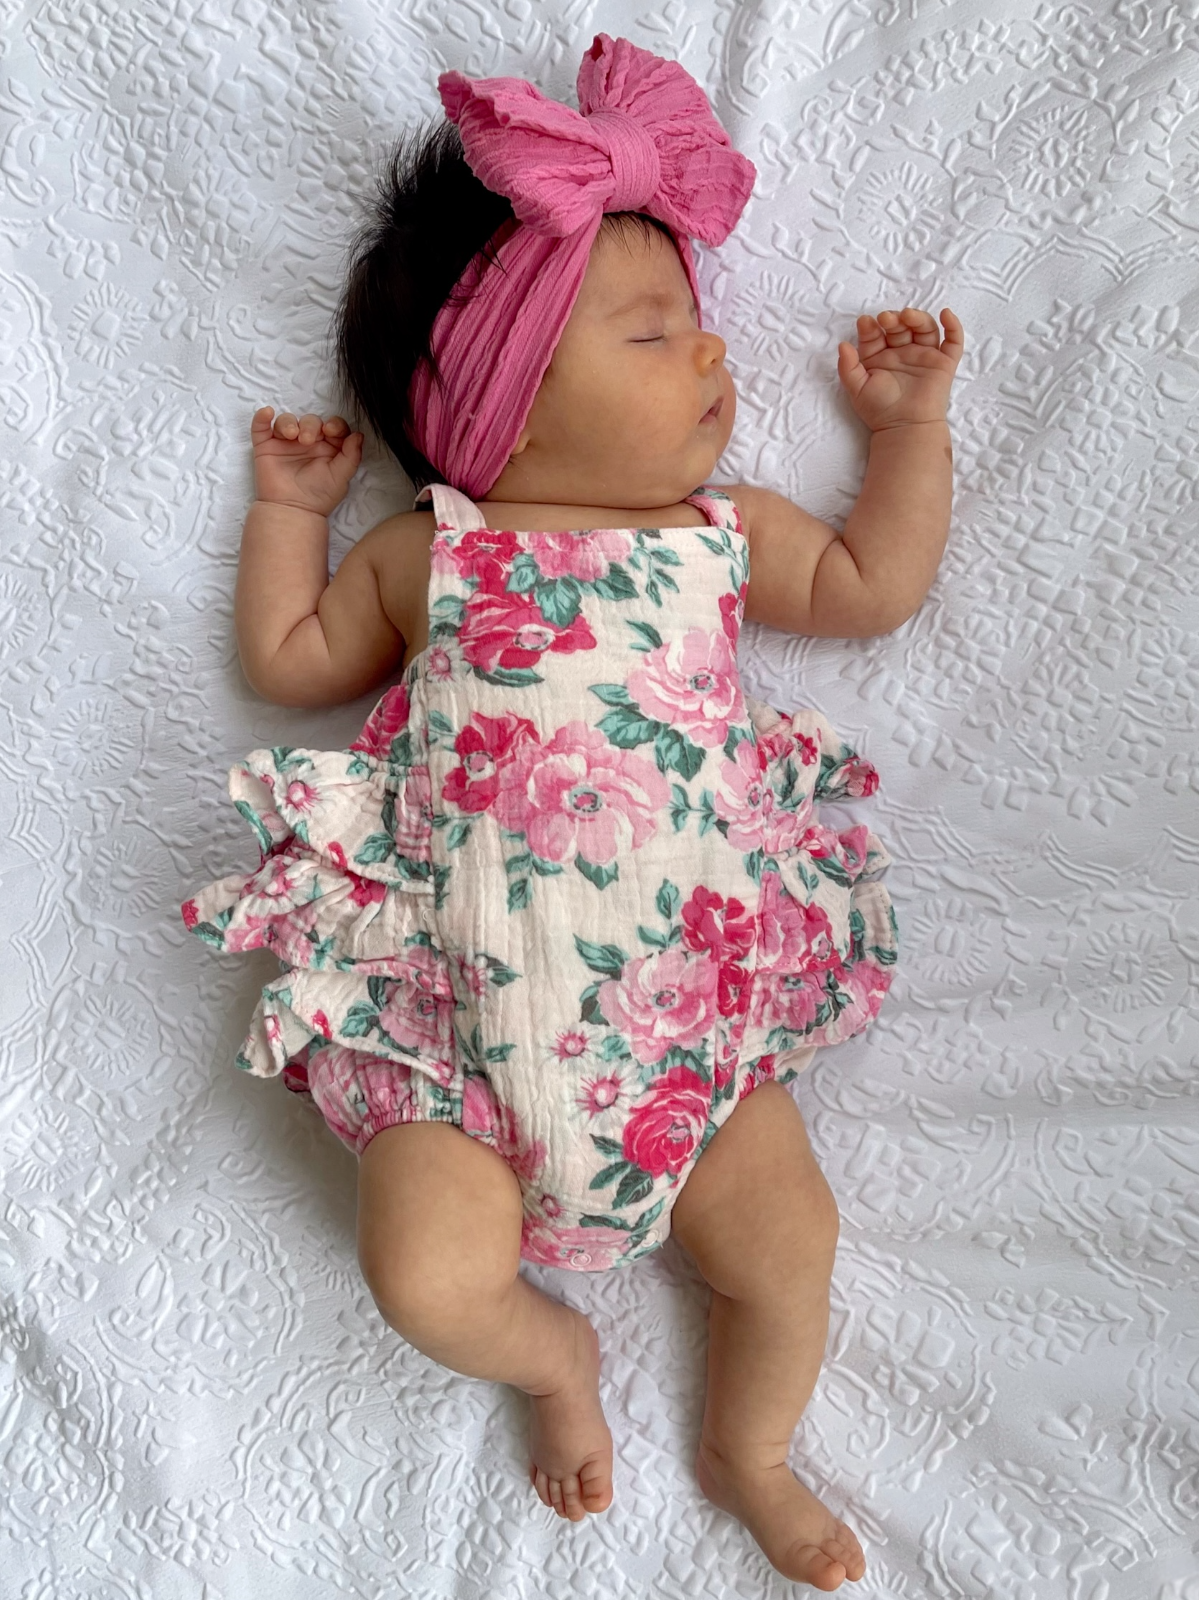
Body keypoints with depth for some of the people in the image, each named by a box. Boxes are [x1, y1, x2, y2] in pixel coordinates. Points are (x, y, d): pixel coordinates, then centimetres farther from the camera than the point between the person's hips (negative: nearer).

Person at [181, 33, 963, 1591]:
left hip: (692, 990, 2)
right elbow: (288, 655, 17)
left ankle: (749, 1451, 31)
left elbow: (874, 581, 17)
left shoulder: (726, 533, 11)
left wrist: (911, 419, 19)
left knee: (791, 1238, -1)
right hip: (458, 1008, -1)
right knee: (433, 1276, -14)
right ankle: (556, 1356, 23)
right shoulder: (431, 554, 7)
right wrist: (291, 506, 17)